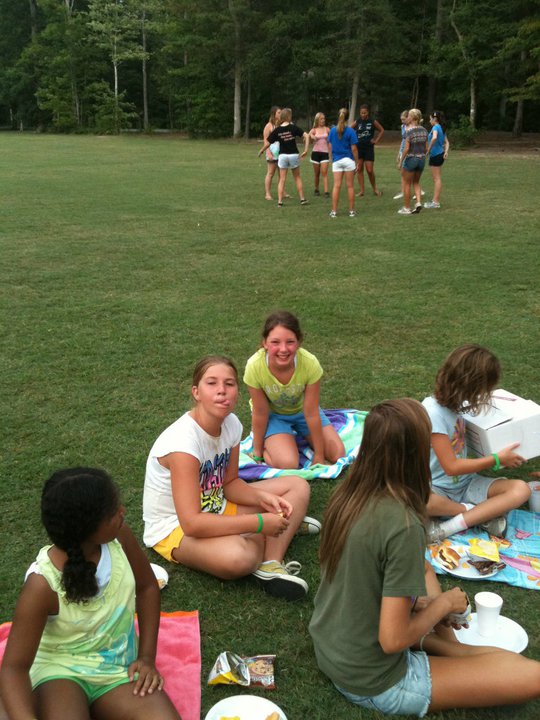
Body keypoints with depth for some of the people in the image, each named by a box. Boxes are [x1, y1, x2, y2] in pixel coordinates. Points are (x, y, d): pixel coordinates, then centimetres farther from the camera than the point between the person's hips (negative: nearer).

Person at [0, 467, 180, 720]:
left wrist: (147, 656, -2)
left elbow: (147, 586, 4)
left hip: (120, 668, 5)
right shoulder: (43, 584, -24)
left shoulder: (119, 536, -14)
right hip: (62, 670, -4)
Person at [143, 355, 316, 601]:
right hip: (175, 527, -8)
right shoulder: (182, 441, -31)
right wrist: (259, 522, -30)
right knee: (238, 557, -39)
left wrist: (263, 498, -15)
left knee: (298, 486, 1)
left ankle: (271, 566, -17)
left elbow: (230, 483, 6)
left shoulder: (231, 424, -8)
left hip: (215, 509, 8)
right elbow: (191, 524, -34)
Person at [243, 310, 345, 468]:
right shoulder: (255, 366, -34)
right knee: (287, 463, -24)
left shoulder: (310, 364, -33)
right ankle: (268, 440, 8)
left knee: (337, 455, -7)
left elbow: (311, 413, -21)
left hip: (301, 410, 2)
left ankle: (298, 434, 18)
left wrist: (319, 455, -12)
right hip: (272, 414, -2)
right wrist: (258, 452, -7)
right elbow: (260, 413, -19)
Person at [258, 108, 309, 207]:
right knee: (297, 178, 14)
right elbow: (306, 136, -12)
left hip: (282, 155, 1)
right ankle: (302, 199, 17)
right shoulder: (293, 127, -6)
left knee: (282, 179, 6)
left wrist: (261, 151, 15)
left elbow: (267, 143, -2)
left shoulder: (277, 130, -3)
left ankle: (280, 201, 1)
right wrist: (305, 150, -7)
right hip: (293, 155, -1)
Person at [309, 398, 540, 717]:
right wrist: (443, 604, -9)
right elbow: (392, 640, -25)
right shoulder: (404, 526, -29)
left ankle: (450, 648, 13)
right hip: (372, 683, -7)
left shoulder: (347, 494, -7)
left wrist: (421, 601, 6)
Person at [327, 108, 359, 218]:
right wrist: (357, 162, 0)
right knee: (350, 186, 6)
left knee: (336, 186, 4)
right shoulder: (350, 131, -8)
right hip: (348, 160, -2)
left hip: (336, 160, 2)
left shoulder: (333, 130, 1)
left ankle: (334, 211, 3)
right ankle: (351, 211, 12)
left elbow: (330, 146, 5)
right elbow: (353, 148, -8)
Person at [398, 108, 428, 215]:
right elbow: (426, 148, 7)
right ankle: (418, 202, 4)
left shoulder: (409, 130, -14)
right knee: (416, 182, 21)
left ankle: (406, 208, 11)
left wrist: (401, 162, -11)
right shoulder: (424, 130, 5)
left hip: (410, 159, -6)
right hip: (422, 159, 6)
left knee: (407, 184, 6)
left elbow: (406, 148, -17)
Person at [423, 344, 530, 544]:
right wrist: (497, 460, -11)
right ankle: (482, 513, -17)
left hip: (466, 483, 7)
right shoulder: (433, 412, -22)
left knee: (521, 489, -15)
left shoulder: (454, 403, 1)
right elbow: (451, 467, -20)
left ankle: (446, 528, -22)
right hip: (438, 488, -7)